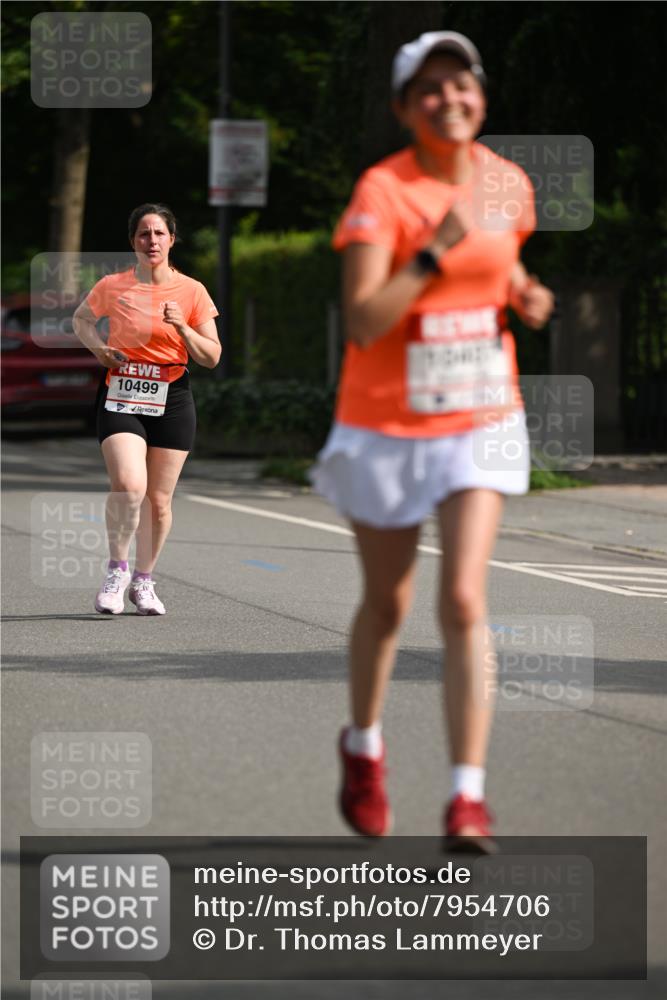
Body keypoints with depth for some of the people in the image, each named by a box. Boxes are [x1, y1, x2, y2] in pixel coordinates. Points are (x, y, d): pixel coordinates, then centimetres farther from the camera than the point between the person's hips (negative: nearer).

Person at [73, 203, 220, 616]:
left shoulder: (192, 291, 1)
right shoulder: (113, 286, 0)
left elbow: (212, 357, 2)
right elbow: (81, 319, 20)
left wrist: (182, 327, -15)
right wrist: (98, 346, 1)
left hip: (172, 400, 2)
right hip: (121, 398, -2)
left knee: (159, 499, 5)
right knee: (129, 485, -22)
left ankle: (144, 581, 25)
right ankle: (117, 571, -1)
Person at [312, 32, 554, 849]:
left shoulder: (508, 184, 1)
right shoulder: (381, 192, -15)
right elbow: (361, 322, -24)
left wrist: (527, 298, 0)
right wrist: (436, 250, -31)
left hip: (481, 421, 2)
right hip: (385, 426, -2)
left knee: (464, 603, -12)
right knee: (387, 604, 13)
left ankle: (467, 797, -12)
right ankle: (363, 744, 41)